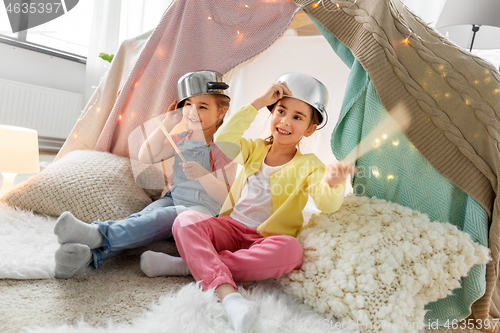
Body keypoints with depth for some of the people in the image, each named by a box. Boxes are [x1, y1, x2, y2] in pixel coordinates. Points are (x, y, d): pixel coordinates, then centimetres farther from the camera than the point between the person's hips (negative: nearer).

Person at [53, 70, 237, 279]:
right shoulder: (181, 139, 12)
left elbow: (225, 196, -13)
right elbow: (146, 157, 5)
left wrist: (203, 175, -33)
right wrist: (168, 123, 0)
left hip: (204, 210, -5)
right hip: (173, 199, 5)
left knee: (167, 216, -35)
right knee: (144, 216, -25)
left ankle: (98, 235, -49)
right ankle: (88, 254, -47)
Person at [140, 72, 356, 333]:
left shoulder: (308, 165, -1)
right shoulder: (255, 149, 8)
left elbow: (327, 204, -18)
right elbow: (222, 141, -12)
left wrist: (333, 183, -42)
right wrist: (258, 103, -12)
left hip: (266, 240, -2)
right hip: (230, 228, 3)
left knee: (291, 249, -36)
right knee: (186, 220, -24)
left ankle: (194, 264, -29)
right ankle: (227, 292, -45)